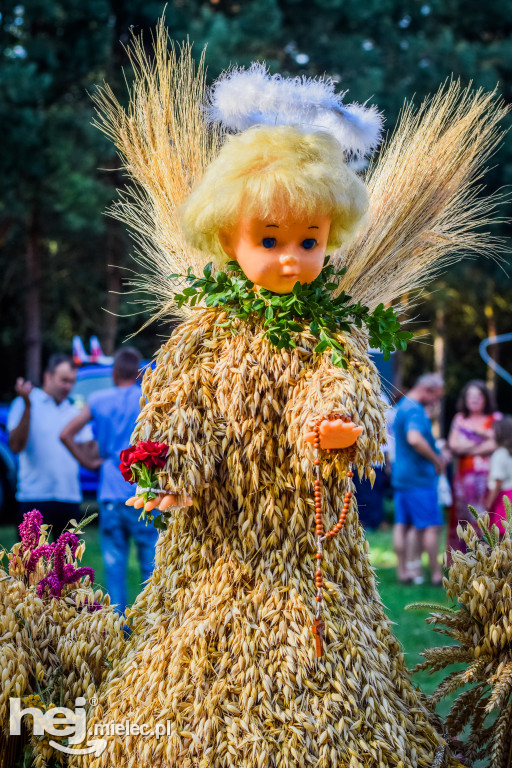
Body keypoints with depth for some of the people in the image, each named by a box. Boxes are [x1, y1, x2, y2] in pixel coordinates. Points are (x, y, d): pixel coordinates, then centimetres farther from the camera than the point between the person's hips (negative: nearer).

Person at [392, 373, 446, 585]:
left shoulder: (401, 406, 15)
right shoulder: (415, 411, -18)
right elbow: (414, 439, -36)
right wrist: (436, 459, -25)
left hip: (400, 476, 10)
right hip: (419, 477, -10)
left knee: (402, 524, 9)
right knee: (431, 526, -2)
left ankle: (403, 570, 13)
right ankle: (436, 574, 3)